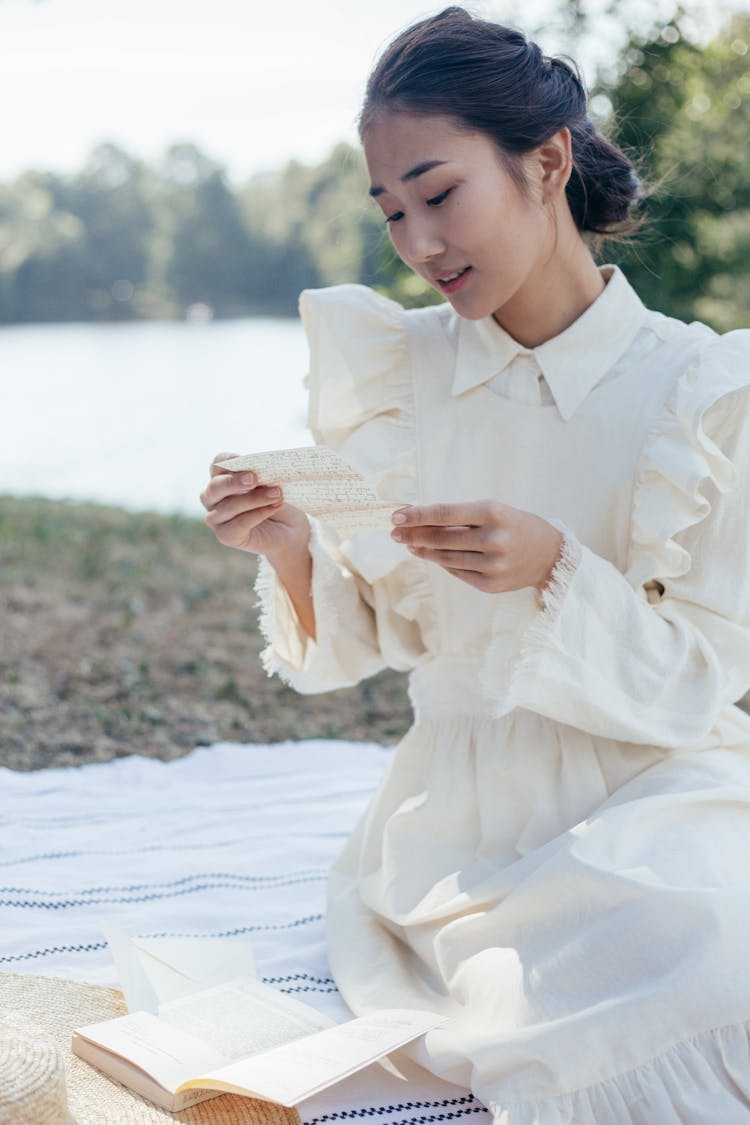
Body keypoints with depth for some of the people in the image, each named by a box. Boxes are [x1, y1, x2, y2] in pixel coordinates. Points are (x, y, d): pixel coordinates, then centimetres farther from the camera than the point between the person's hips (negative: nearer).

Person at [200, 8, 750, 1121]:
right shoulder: (395, 372, 3)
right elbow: (366, 639, 6)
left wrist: (553, 570, -24)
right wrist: (291, 548, -15)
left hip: (650, 796, 0)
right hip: (459, 812, 1)